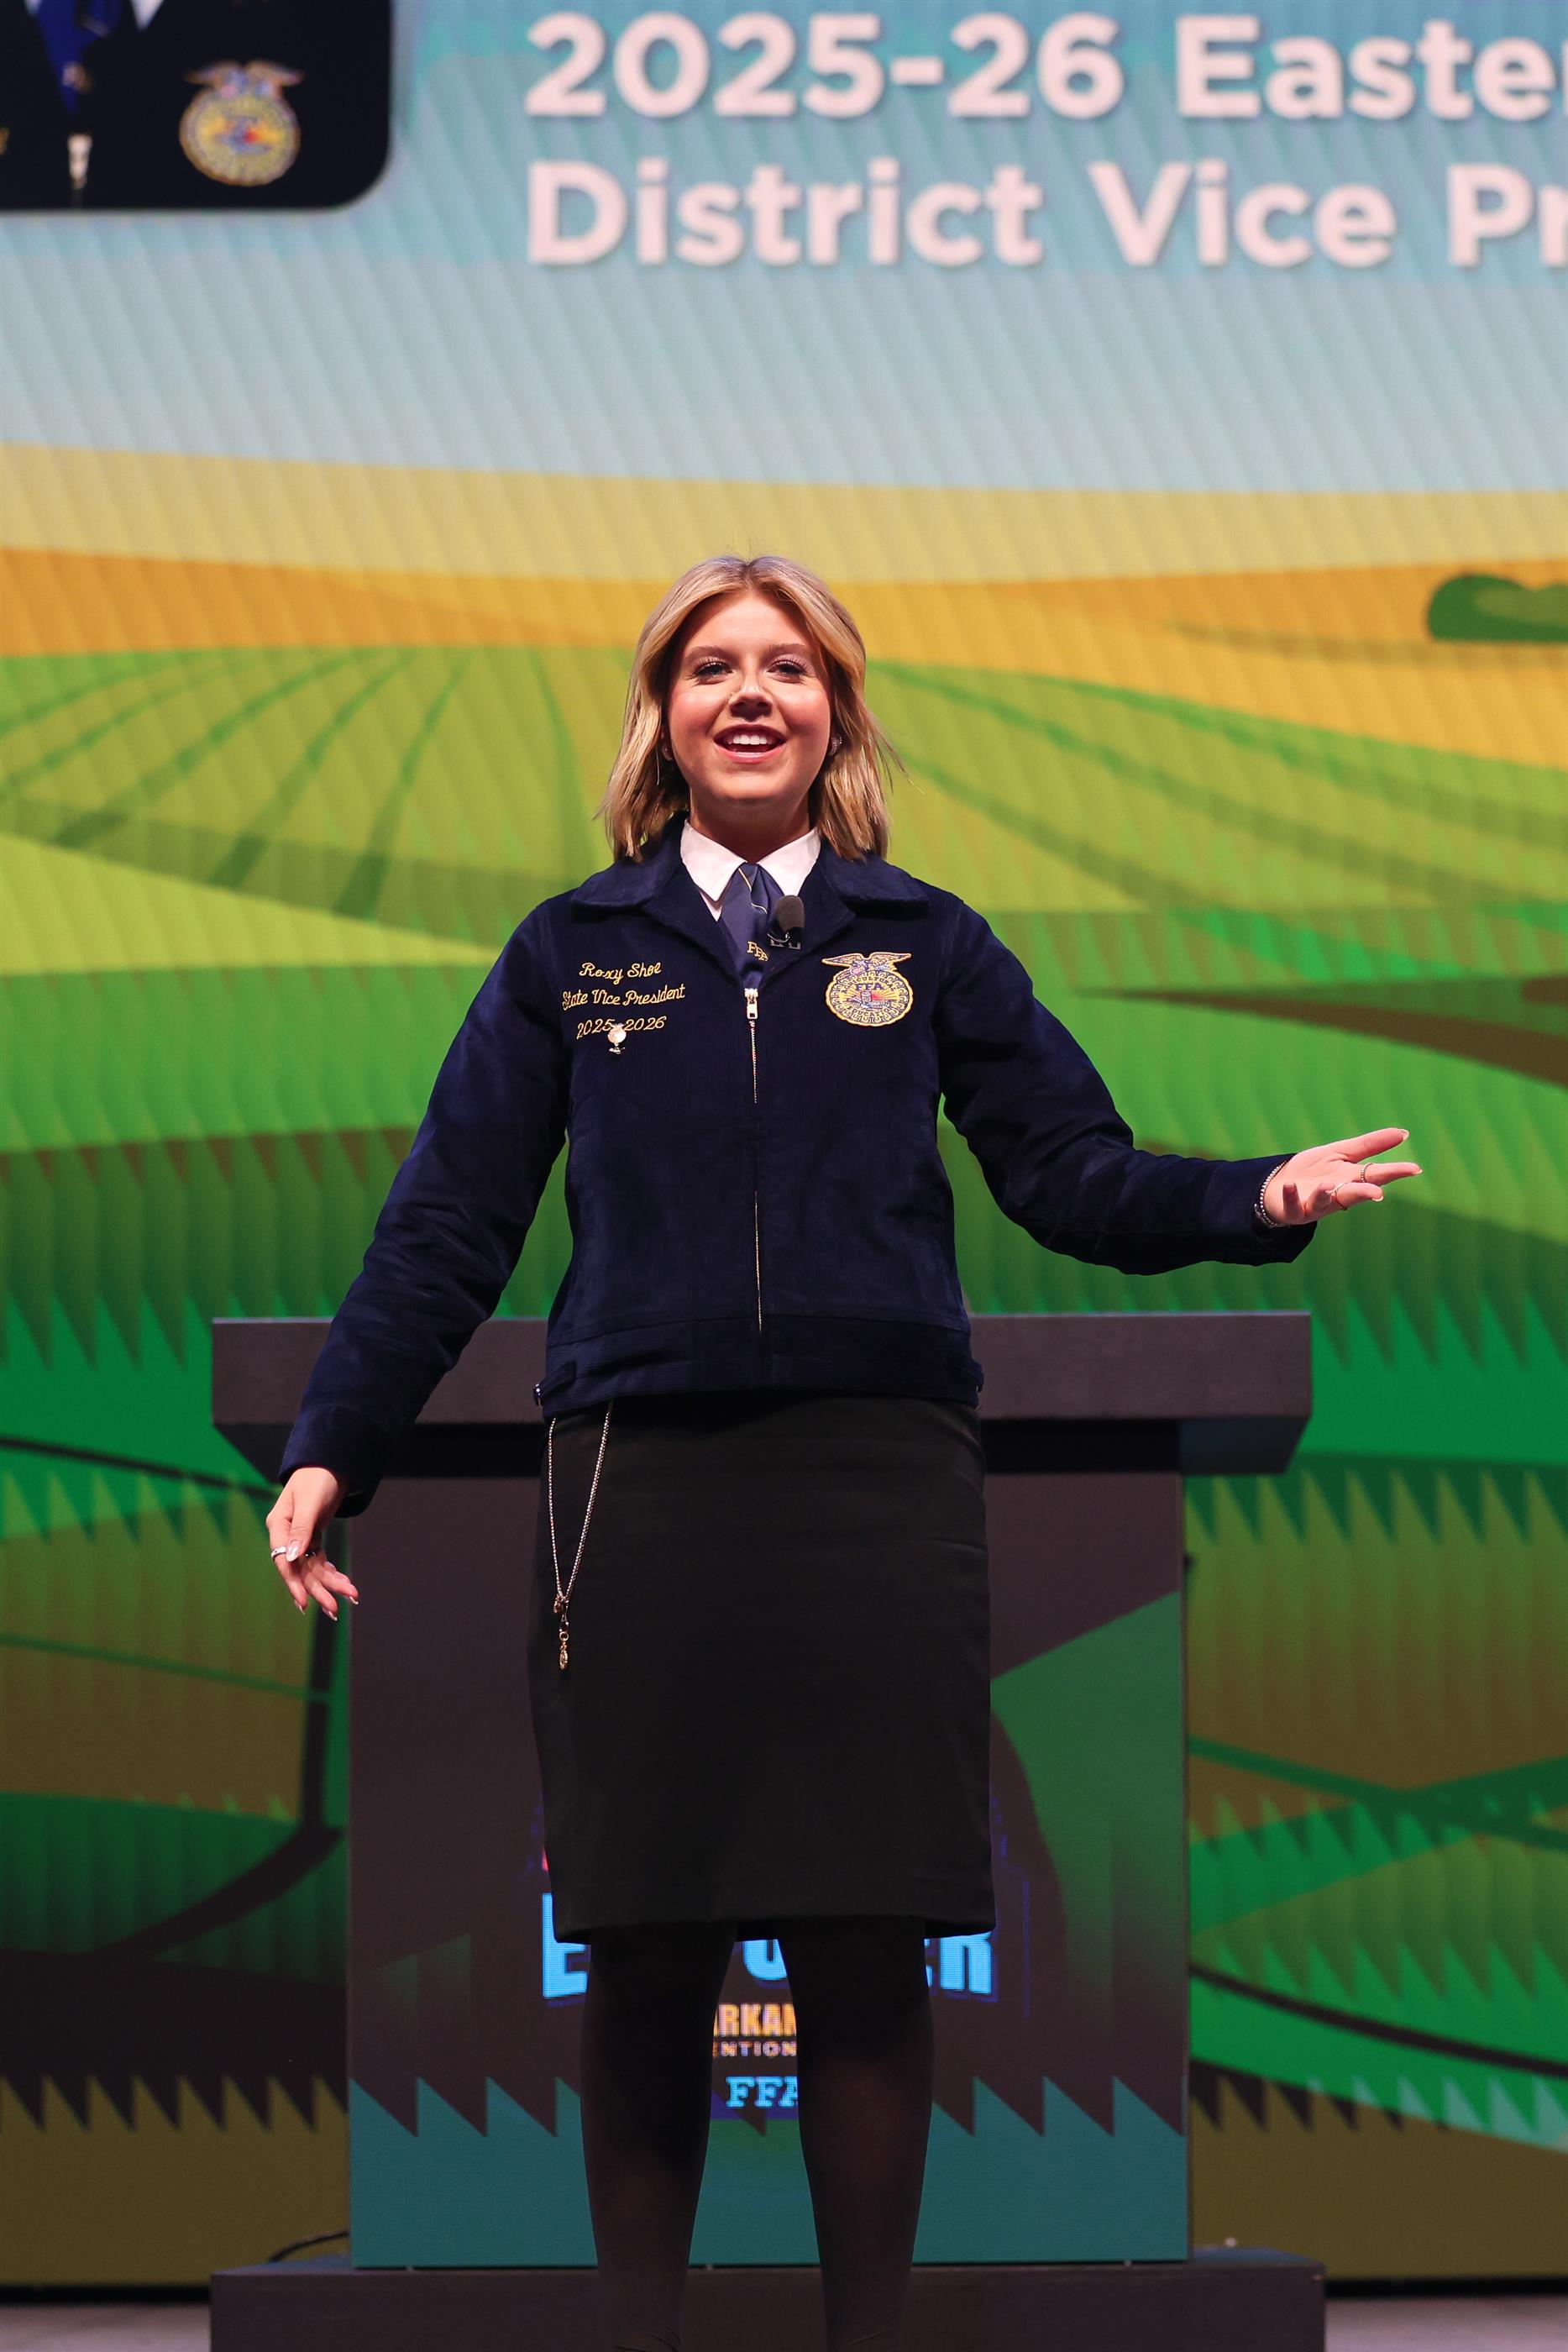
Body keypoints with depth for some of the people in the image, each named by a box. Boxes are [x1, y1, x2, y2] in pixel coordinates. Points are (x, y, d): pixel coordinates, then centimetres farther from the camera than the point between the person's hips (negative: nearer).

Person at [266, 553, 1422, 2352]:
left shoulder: (926, 946, 12)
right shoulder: (570, 954, 11)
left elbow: (1074, 1172, 9)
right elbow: (448, 1227, 10)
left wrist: (1256, 1198, -8)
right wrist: (331, 1450, 5)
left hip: (879, 1478, 0)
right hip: (641, 1485, 0)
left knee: (869, 1961, 0)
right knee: (642, 1956, 1)